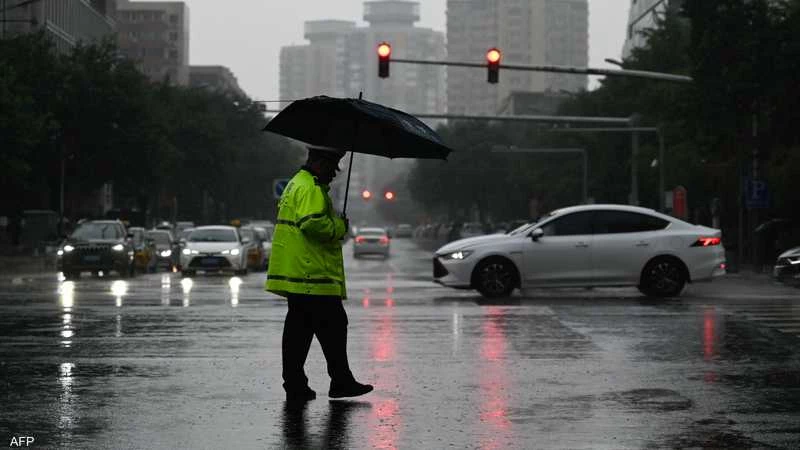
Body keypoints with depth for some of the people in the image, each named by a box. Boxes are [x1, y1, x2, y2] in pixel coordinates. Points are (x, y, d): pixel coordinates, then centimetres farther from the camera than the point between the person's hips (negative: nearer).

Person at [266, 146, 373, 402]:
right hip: (314, 276, -11)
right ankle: (341, 381, 0)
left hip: (294, 274, 11)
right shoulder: (311, 189, -13)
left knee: (298, 329, 10)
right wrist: (339, 227, -10)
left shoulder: (296, 184, 22)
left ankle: (295, 385, 11)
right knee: (333, 326, -4)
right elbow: (313, 223, -26)